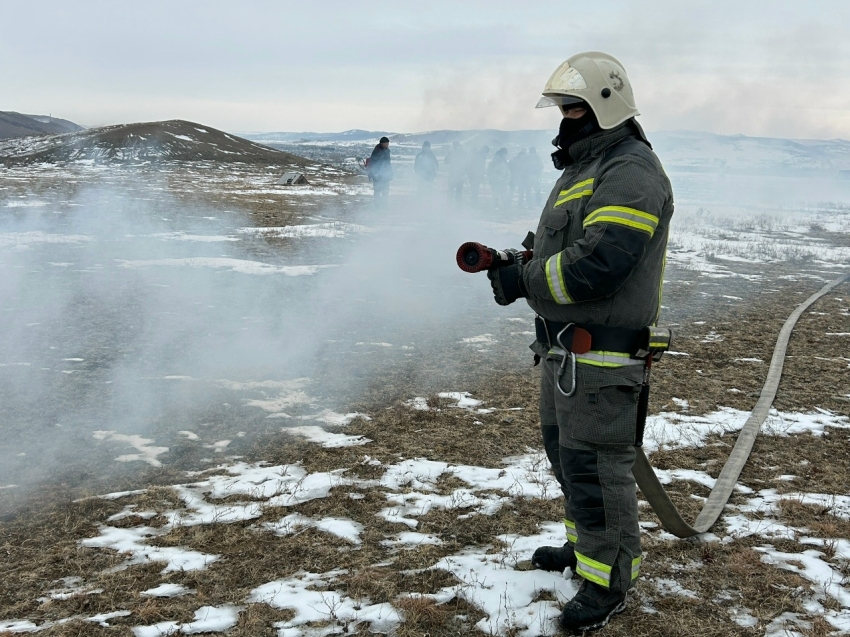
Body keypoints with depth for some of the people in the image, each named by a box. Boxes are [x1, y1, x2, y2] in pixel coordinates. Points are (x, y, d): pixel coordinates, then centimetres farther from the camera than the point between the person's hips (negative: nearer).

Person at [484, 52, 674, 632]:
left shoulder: (630, 172, -17)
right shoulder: (584, 167, 18)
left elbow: (597, 263, -28)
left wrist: (523, 281, -19)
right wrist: (515, 260, 3)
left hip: (603, 355, -11)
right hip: (567, 347, 11)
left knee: (595, 464, -3)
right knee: (565, 447, 22)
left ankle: (609, 580, 12)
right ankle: (587, 545, 40)